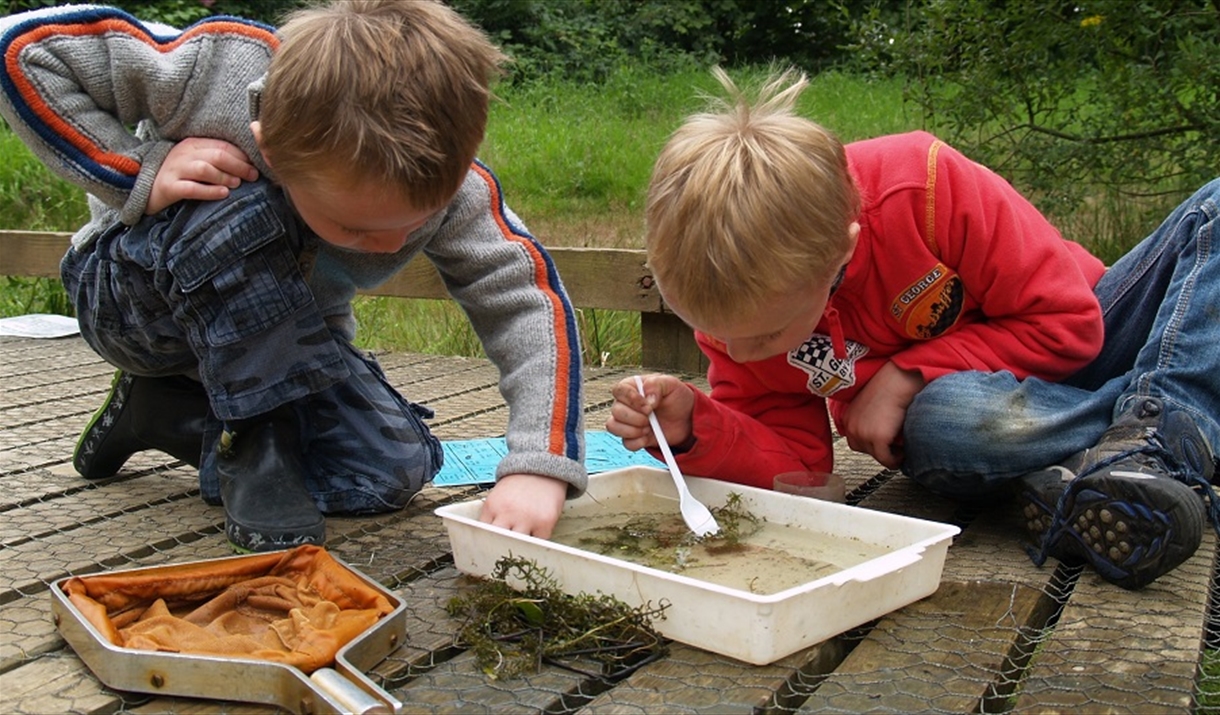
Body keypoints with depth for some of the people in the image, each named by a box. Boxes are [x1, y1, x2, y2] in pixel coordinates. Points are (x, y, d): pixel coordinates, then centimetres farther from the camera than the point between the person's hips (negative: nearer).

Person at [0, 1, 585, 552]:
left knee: (395, 473, -13)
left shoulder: (453, 187, -26)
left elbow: (527, 299, -27)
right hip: (134, 295, -4)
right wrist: (142, 173, -33)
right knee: (235, 211, -37)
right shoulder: (213, 69, -33)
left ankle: (162, 411, 6)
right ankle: (251, 442, -19)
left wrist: (539, 465, -41)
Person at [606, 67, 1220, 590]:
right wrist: (696, 428, -31)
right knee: (942, 420, -38)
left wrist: (905, 376, -27)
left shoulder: (928, 186, -31)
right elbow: (795, 459, -12)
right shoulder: (738, 300, -17)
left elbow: (1067, 320, -21)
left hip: (1073, 355, 0)